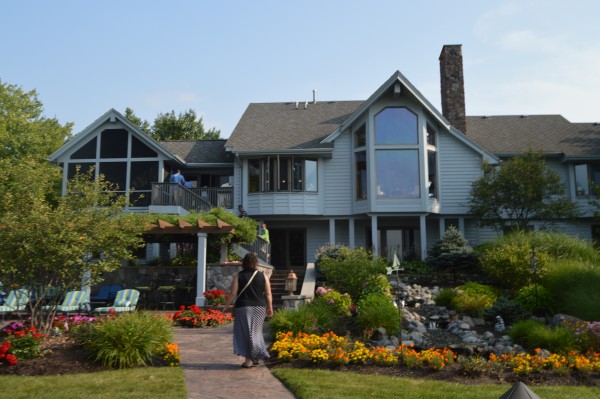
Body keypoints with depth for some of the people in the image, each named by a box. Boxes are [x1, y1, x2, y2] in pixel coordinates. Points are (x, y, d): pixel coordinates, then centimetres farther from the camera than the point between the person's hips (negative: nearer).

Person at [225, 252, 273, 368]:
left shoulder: (238, 276, -4)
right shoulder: (263, 276, 1)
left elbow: (233, 294, -7)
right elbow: (268, 294, 1)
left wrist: (226, 305, 6)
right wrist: (270, 307, 11)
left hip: (243, 307, -3)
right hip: (259, 308, 3)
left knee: (245, 333, 5)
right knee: (256, 332, 16)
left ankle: (249, 359, 3)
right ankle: (255, 357, 22)